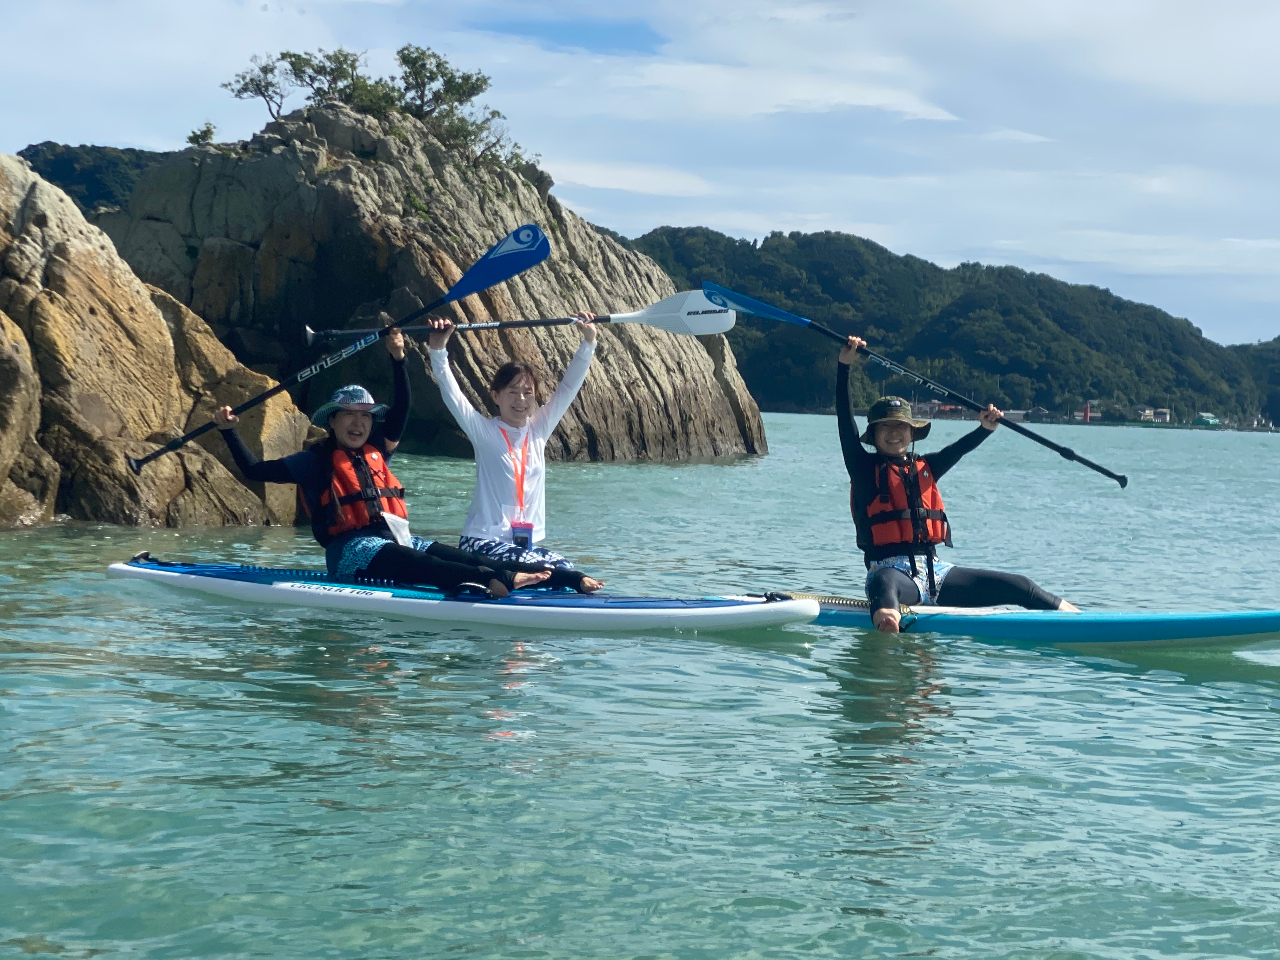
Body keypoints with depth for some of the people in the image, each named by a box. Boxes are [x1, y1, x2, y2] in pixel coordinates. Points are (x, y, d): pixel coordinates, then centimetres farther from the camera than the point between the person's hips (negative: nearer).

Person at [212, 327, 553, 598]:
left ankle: (535, 572, -36)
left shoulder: (376, 451, 20)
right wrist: (229, 430, -2)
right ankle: (494, 581, -59)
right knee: (417, 564, -33)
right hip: (351, 550, -7)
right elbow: (255, 470, 4)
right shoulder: (316, 462, 6)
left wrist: (398, 360, 7)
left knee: (457, 556, -17)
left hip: (396, 540, 7)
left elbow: (401, 408, 17)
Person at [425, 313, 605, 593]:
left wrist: (588, 341, 3)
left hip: (527, 544, 6)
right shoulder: (484, 432, -2)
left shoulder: (539, 429, 10)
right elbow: (451, 394, -13)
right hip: (483, 543, -6)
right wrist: (438, 351, -25)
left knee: (569, 572, -20)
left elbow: (568, 387, 10)